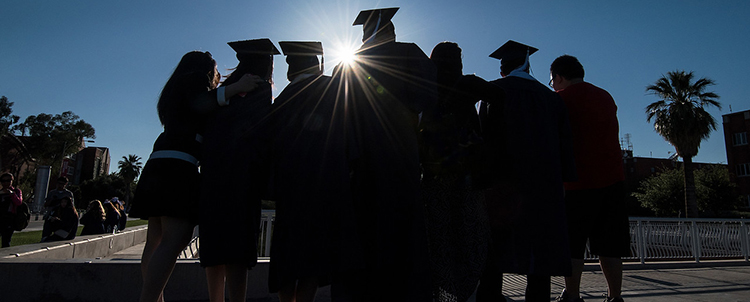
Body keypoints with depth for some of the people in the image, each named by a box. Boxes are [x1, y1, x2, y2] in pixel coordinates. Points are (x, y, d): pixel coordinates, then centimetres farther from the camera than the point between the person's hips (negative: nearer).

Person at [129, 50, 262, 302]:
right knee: (175, 240, -18)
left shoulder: (179, 86, 32)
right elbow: (198, 104, -15)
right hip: (177, 165, -10)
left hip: (159, 167, 10)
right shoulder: (195, 78, 6)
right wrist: (236, 87, -13)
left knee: (157, 241, 7)